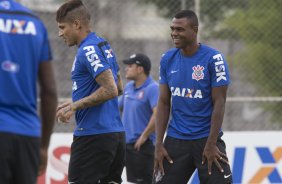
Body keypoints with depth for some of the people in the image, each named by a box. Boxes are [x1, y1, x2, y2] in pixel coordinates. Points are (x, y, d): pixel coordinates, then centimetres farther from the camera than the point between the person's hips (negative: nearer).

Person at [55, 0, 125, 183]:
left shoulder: (88, 50, -13)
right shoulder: (104, 46, 15)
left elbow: (110, 90, -21)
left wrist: (74, 107, -15)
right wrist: (76, 103, 22)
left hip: (93, 136, -9)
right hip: (116, 133, 9)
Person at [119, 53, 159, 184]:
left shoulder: (152, 88, -15)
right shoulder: (129, 87, 12)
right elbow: (118, 107, 26)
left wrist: (144, 136, -20)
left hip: (143, 146, -8)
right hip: (127, 143, 8)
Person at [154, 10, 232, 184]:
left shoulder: (213, 58, -9)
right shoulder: (168, 59, 5)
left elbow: (219, 103, -10)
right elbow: (164, 103, 8)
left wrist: (211, 144, -13)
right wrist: (159, 144, 1)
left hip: (206, 138, -4)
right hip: (175, 140, 4)